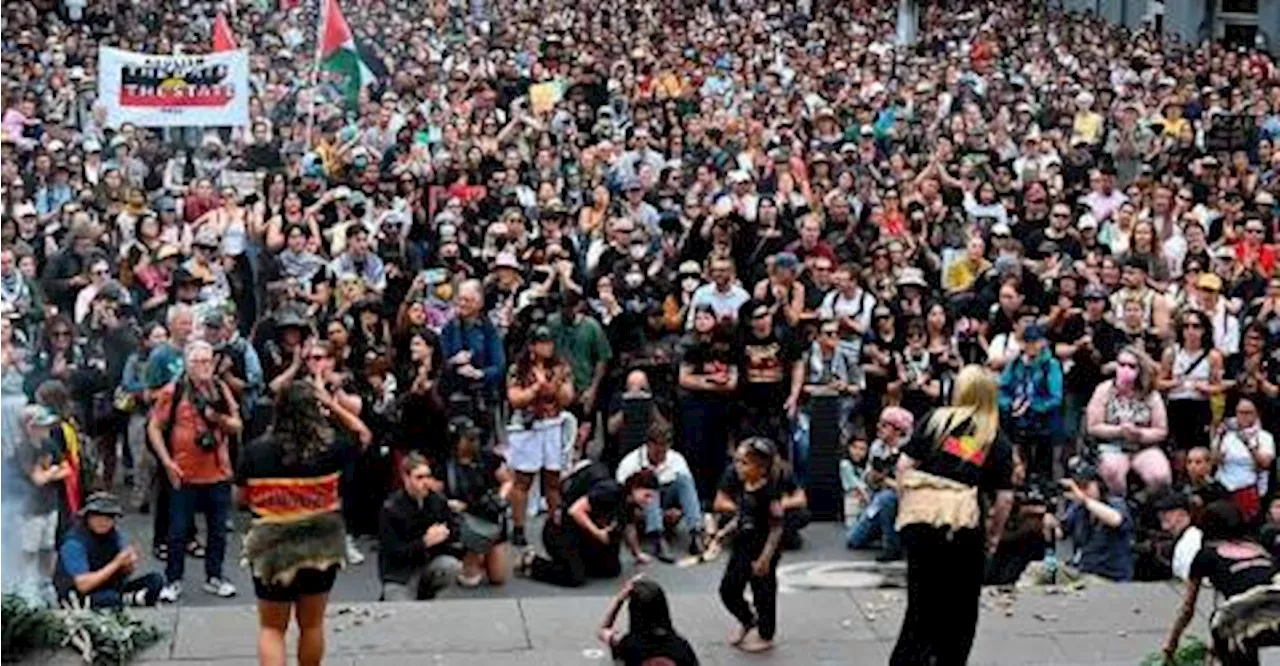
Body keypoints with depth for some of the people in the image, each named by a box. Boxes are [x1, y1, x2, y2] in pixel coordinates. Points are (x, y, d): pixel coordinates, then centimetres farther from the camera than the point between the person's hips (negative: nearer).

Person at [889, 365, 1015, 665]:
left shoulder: (937, 419, 8)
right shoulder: (999, 441, 9)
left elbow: (904, 465, 3)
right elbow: (1005, 498, 4)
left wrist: (904, 506, 12)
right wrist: (993, 535, 16)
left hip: (919, 516, 1)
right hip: (962, 519, -1)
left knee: (921, 602, 11)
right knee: (960, 609, 15)